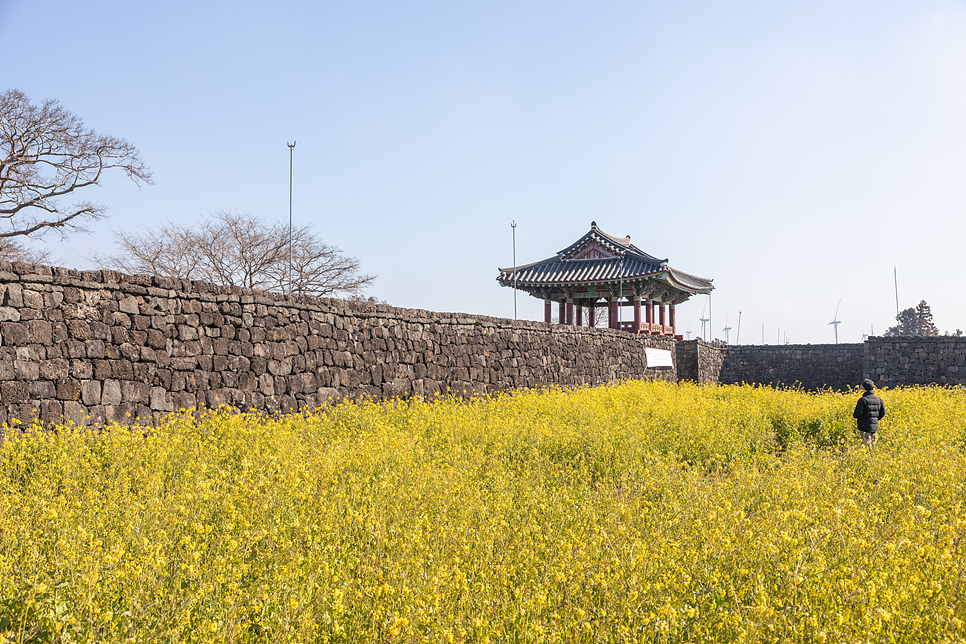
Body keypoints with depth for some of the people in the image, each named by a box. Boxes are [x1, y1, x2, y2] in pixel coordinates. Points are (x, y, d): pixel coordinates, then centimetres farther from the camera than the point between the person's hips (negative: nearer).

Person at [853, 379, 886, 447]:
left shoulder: (862, 400, -15)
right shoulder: (878, 399, 6)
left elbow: (858, 413, -18)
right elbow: (883, 412, 8)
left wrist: (854, 415, 4)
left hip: (865, 427, -6)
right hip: (875, 427, 6)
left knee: (867, 446, -5)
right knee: (873, 444, 13)